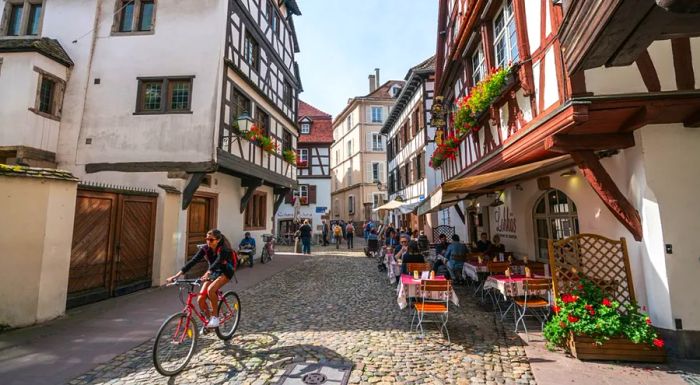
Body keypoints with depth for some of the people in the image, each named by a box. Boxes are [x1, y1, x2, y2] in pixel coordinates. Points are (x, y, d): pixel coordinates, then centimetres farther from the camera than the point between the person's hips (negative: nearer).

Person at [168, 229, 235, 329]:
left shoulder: (223, 249, -27)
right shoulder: (205, 249, -13)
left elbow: (218, 262, -43)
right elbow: (193, 261, -19)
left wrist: (207, 273, -60)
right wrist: (177, 275, -28)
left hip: (225, 272, -6)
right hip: (213, 272, 6)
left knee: (210, 290, -32)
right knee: (200, 300, -8)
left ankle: (215, 318, -14)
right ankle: (209, 320, 19)